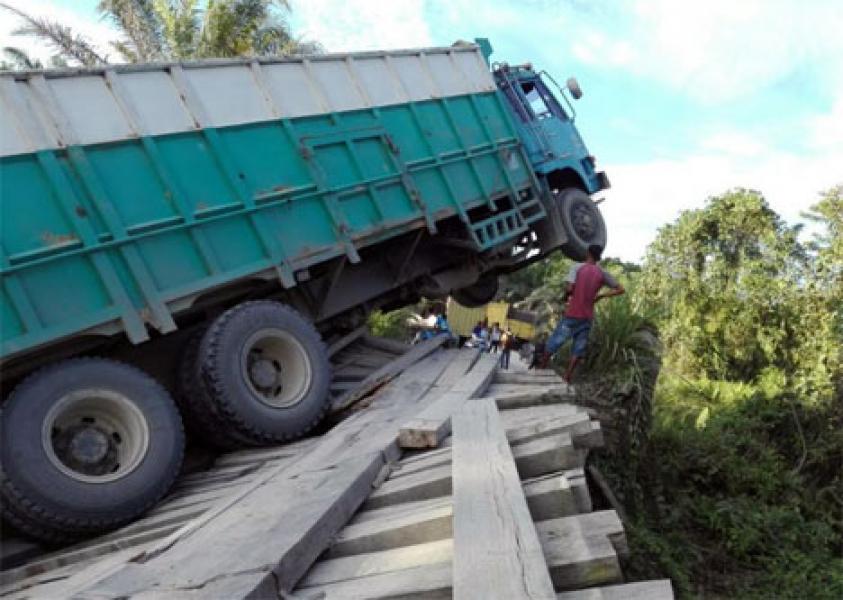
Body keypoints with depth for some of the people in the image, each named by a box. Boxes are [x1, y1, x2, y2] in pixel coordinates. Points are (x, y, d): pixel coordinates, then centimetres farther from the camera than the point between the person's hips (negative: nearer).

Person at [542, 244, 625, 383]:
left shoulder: (577, 267, -6)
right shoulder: (602, 273, 3)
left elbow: (569, 288, -17)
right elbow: (620, 289, 5)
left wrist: (566, 296, 4)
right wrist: (600, 296, 8)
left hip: (572, 314, -2)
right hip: (587, 317, 2)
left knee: (554, 341, 9)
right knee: (578, 348, 8)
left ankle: (542, 369, 18)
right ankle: (567, 376, 4)